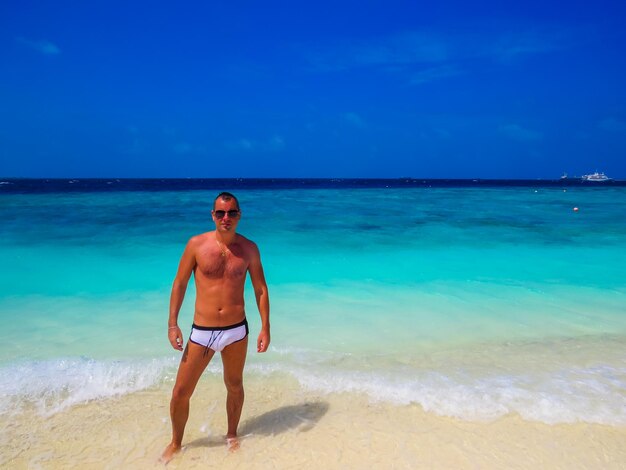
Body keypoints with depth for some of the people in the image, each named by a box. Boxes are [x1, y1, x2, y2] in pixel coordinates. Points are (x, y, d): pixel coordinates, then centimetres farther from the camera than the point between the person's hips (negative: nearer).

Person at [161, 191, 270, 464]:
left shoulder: (249, 248, -2)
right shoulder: (197, 244, -6)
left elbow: (261, 289, 3)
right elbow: (179, 284, 0)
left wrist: (265, 328, -1)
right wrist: (172, 324, -4)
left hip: (236, 331, 1)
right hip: (201, 332, -1)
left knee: (234, 386, 17)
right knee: (181, 392, 5)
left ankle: (232, 435, 43)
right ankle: (176, 443, 33)